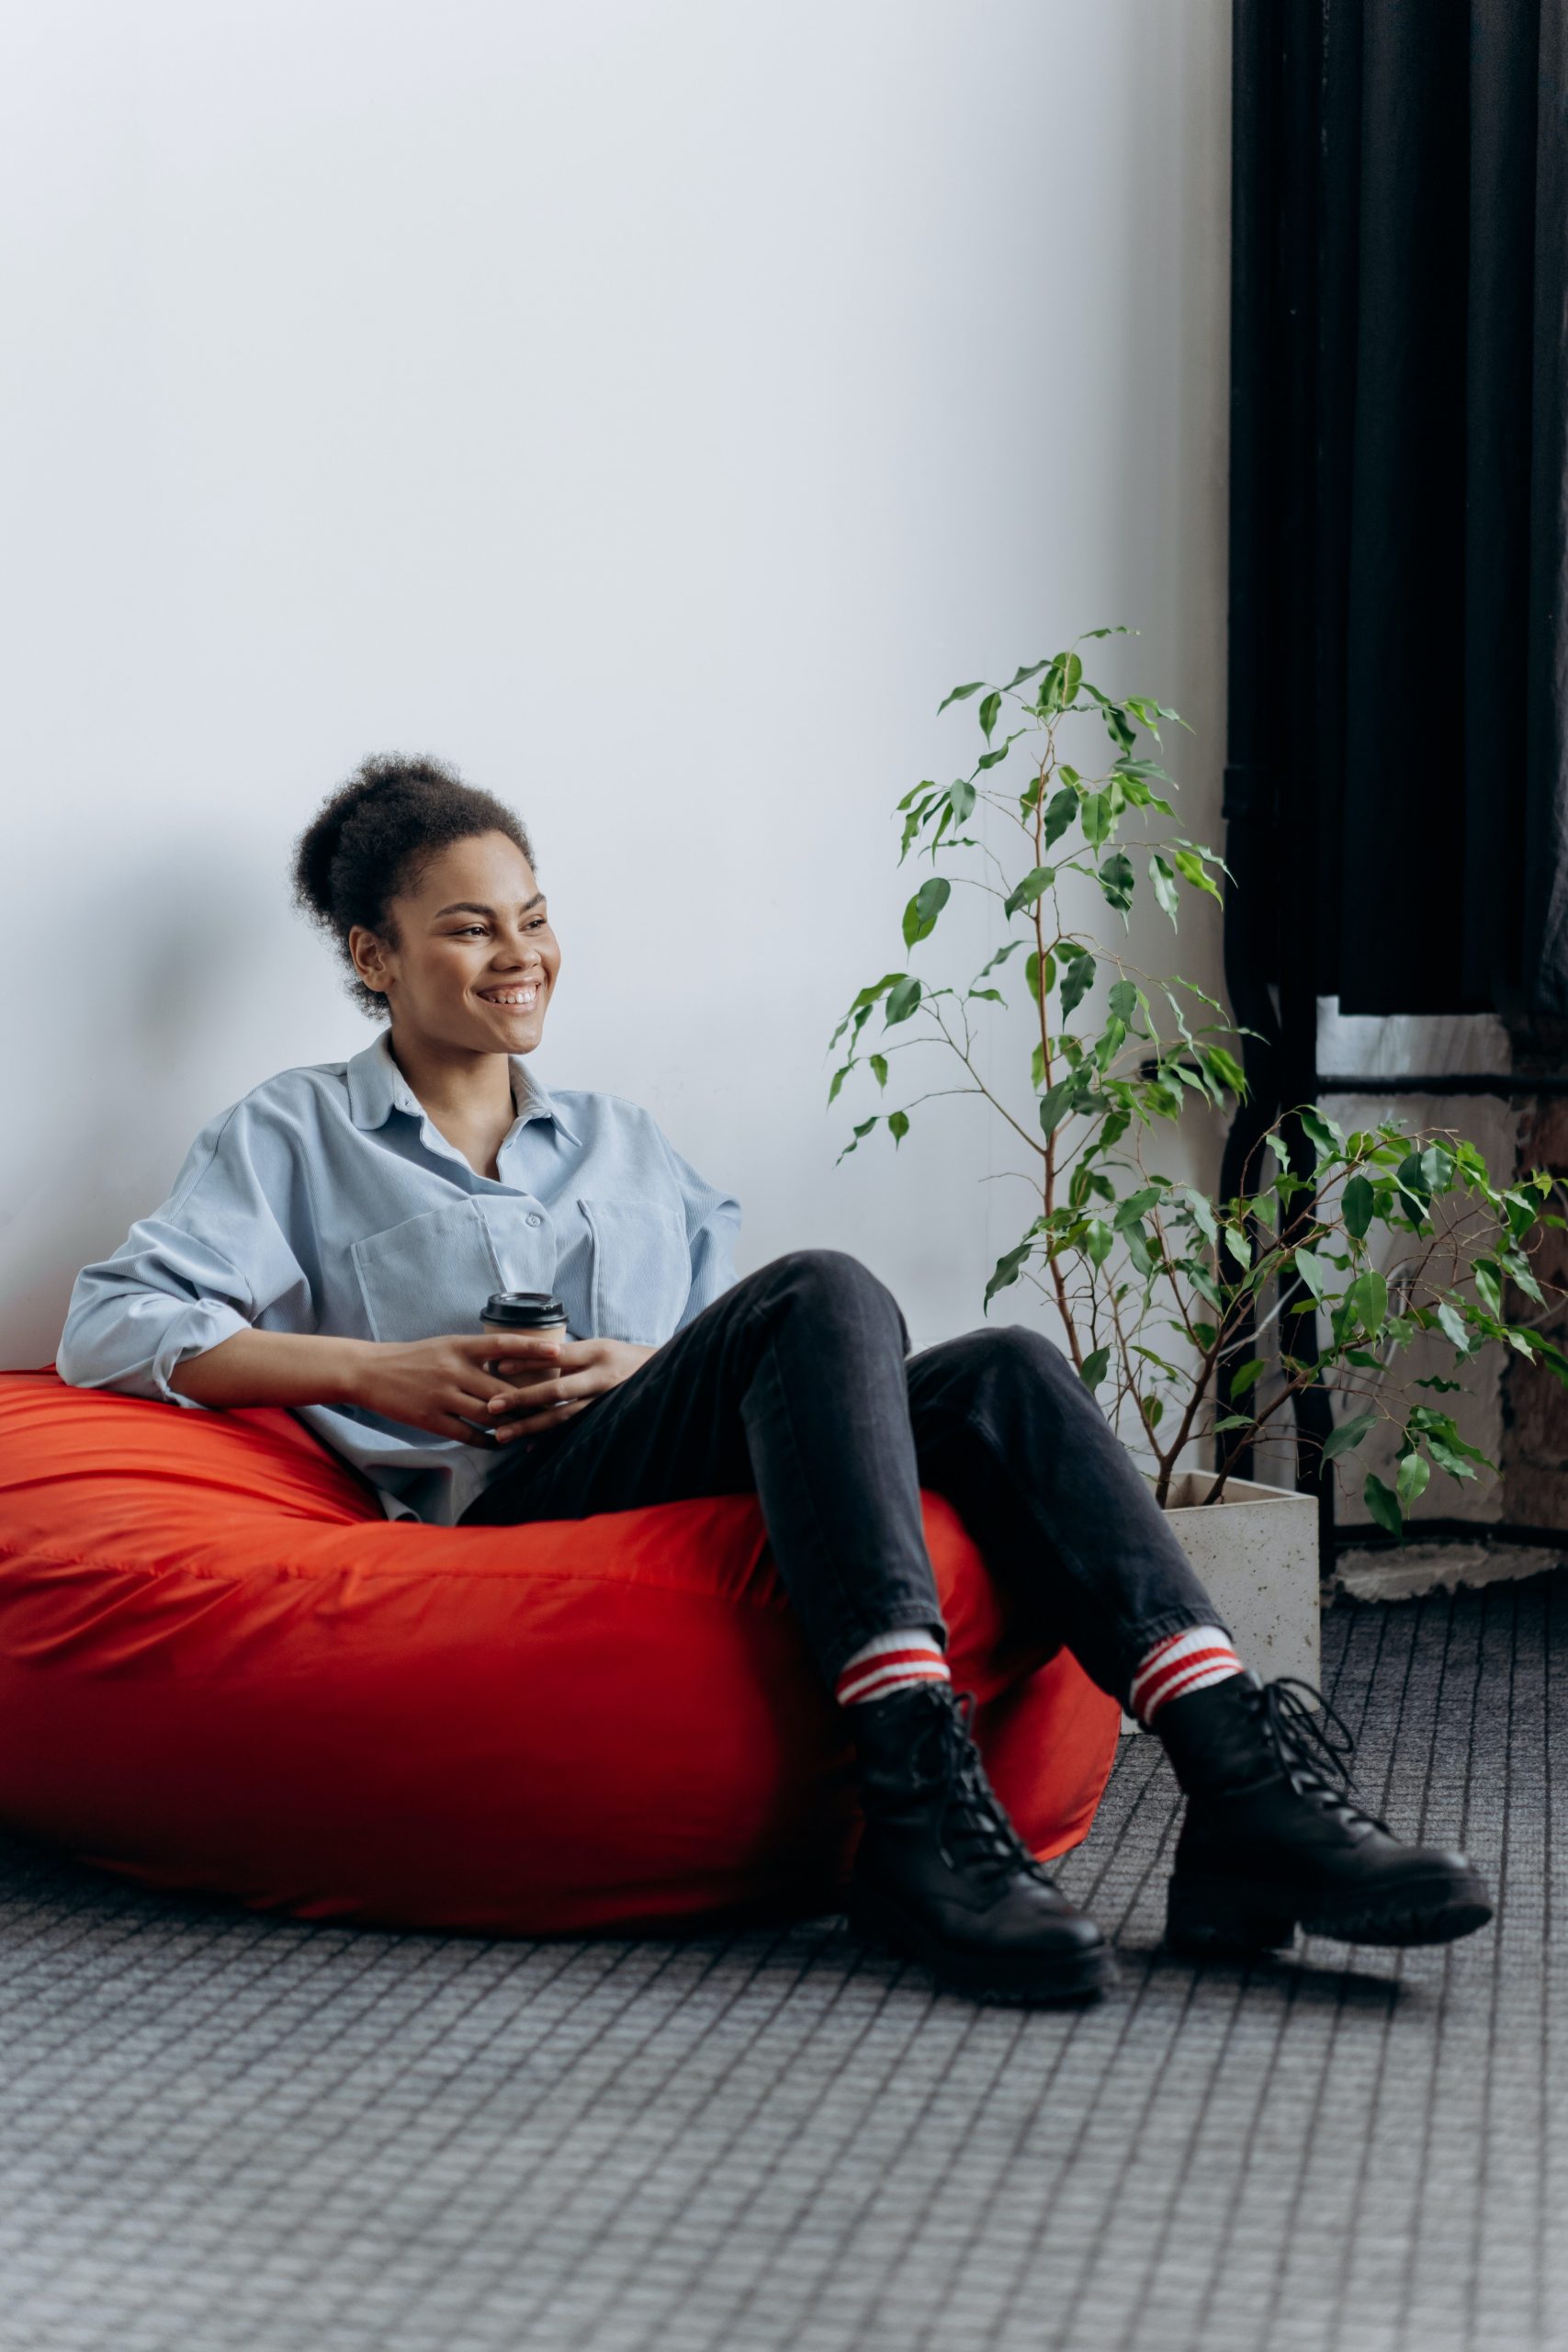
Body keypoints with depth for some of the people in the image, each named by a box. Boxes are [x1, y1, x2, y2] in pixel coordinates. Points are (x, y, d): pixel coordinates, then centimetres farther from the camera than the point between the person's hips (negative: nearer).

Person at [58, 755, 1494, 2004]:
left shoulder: (625, 1148, 32)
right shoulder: (292, 1140, 18)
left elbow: (739, 1334, 23)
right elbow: (111, 1327, 3)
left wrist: (654, 1370, -2)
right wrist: (380, 1371, -7)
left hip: (684, 1466, 5)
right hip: (500, 1508, -5)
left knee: (999, 1373, -24)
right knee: (825, 1294, -31)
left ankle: (1238, 1778, -41)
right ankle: (922, 1801, -47)